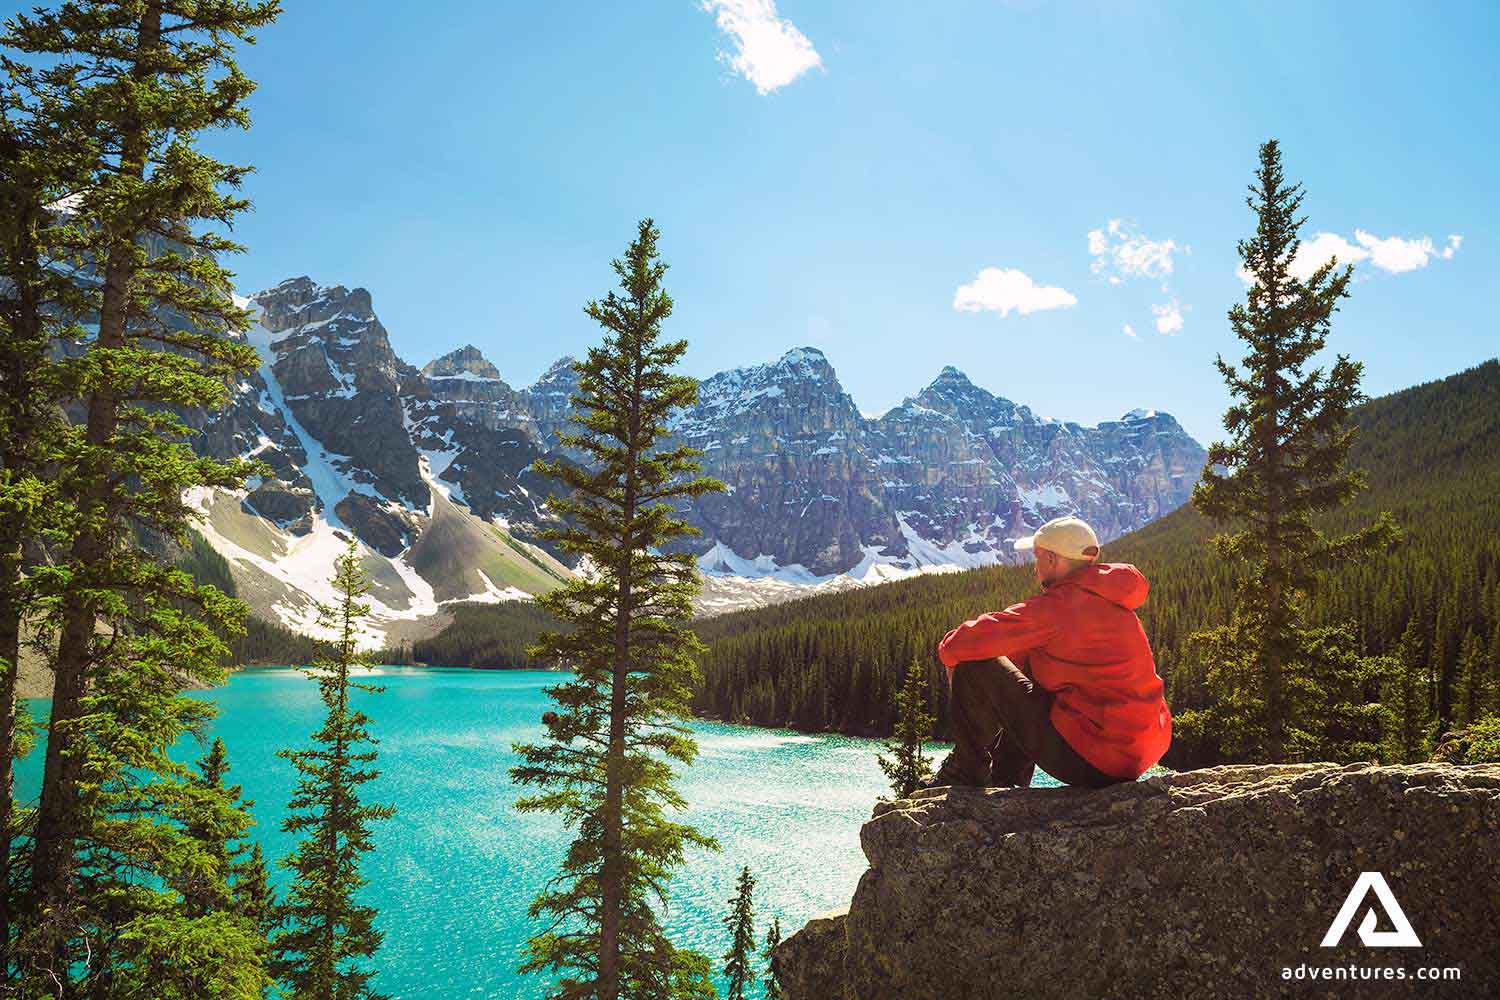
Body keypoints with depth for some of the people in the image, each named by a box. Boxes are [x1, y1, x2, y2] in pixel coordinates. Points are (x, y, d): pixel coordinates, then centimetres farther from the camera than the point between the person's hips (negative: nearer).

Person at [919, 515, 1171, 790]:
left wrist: (948, 648, 3)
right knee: (1028, 666, 30)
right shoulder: (1108, 601, 11)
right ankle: (1004, 781, 33)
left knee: (973, 668, -5)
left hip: (1089, 760, -9)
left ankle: (968, 773, 12)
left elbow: (965, 644, -18)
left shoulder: (1059, 606, -17)